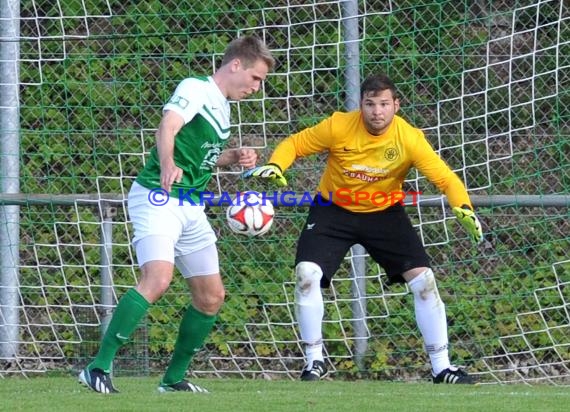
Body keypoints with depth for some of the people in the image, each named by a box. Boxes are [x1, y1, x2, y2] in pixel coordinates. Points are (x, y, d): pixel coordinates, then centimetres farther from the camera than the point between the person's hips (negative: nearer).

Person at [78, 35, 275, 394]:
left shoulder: (222, 106, 18)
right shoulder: (196, 88, -10)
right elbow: (167, 128, -28)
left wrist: (235, 157, 12)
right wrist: (168, 165, -48)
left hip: (191, 208, 10)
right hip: (158, 198, -10)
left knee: (211, 297, 11)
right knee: (158, 279, -28)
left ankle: (174, 378, 24)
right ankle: (98, 368, -27)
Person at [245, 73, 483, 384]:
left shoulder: (409, 138, -20)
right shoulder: (339, 126, -21)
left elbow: (445, 177, -20)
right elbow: (294, 143, -9)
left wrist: (463, 207, -40)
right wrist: (275, 166, -29)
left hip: (385, 213, 1)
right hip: (333, 210, -1)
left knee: (423, 279, -9)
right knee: (306, 274, -21)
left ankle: (441, 368, 5)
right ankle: (314, 360, -2)